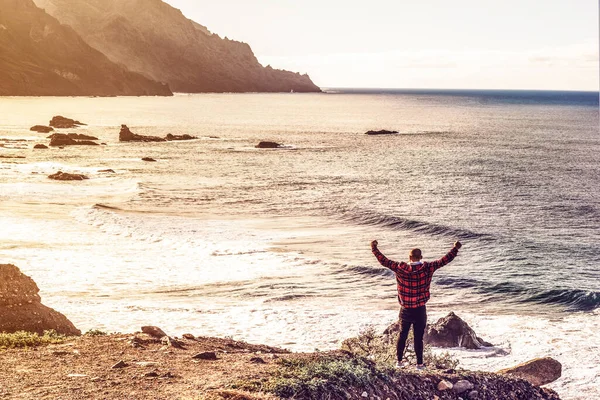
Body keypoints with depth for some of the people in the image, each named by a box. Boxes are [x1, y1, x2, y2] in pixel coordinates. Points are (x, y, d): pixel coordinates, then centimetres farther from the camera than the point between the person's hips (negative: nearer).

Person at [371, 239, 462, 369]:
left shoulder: (400, 268, -10)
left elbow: (384, 261, -4)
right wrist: (455, 249, 4)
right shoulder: (427, 268, -12)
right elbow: (444, 260, -6)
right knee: (418, 338, 6)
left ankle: (399, 361, 23)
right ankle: (419, 363, 12)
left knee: (402, 335, 17)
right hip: (420, 310, -2)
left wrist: (374, 248, 7)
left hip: (405, 310, 2)